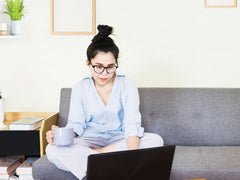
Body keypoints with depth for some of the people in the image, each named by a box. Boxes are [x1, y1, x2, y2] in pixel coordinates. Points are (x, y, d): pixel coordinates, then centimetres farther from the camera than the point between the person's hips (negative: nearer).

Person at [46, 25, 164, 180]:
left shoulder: (127, 86, -3)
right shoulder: (80, 89, 2)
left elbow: (132, 125, -14)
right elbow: (76, 125, -3)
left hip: (119, 140, 0)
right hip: (90, 141, 0)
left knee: (155, 140, -29)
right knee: (52, 150, -28)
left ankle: (94, 156, -24)